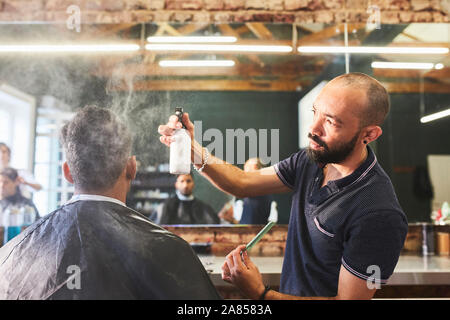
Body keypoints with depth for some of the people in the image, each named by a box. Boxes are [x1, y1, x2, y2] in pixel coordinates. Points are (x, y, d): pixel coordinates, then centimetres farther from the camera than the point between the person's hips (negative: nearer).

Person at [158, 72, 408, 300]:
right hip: (286, 291, 6)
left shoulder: (379, 215, -25)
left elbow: (348, 298, -20)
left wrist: (261, 293, -25)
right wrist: (195, 152, -11)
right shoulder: (310, 161, -3)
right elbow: (244, 183, 4)